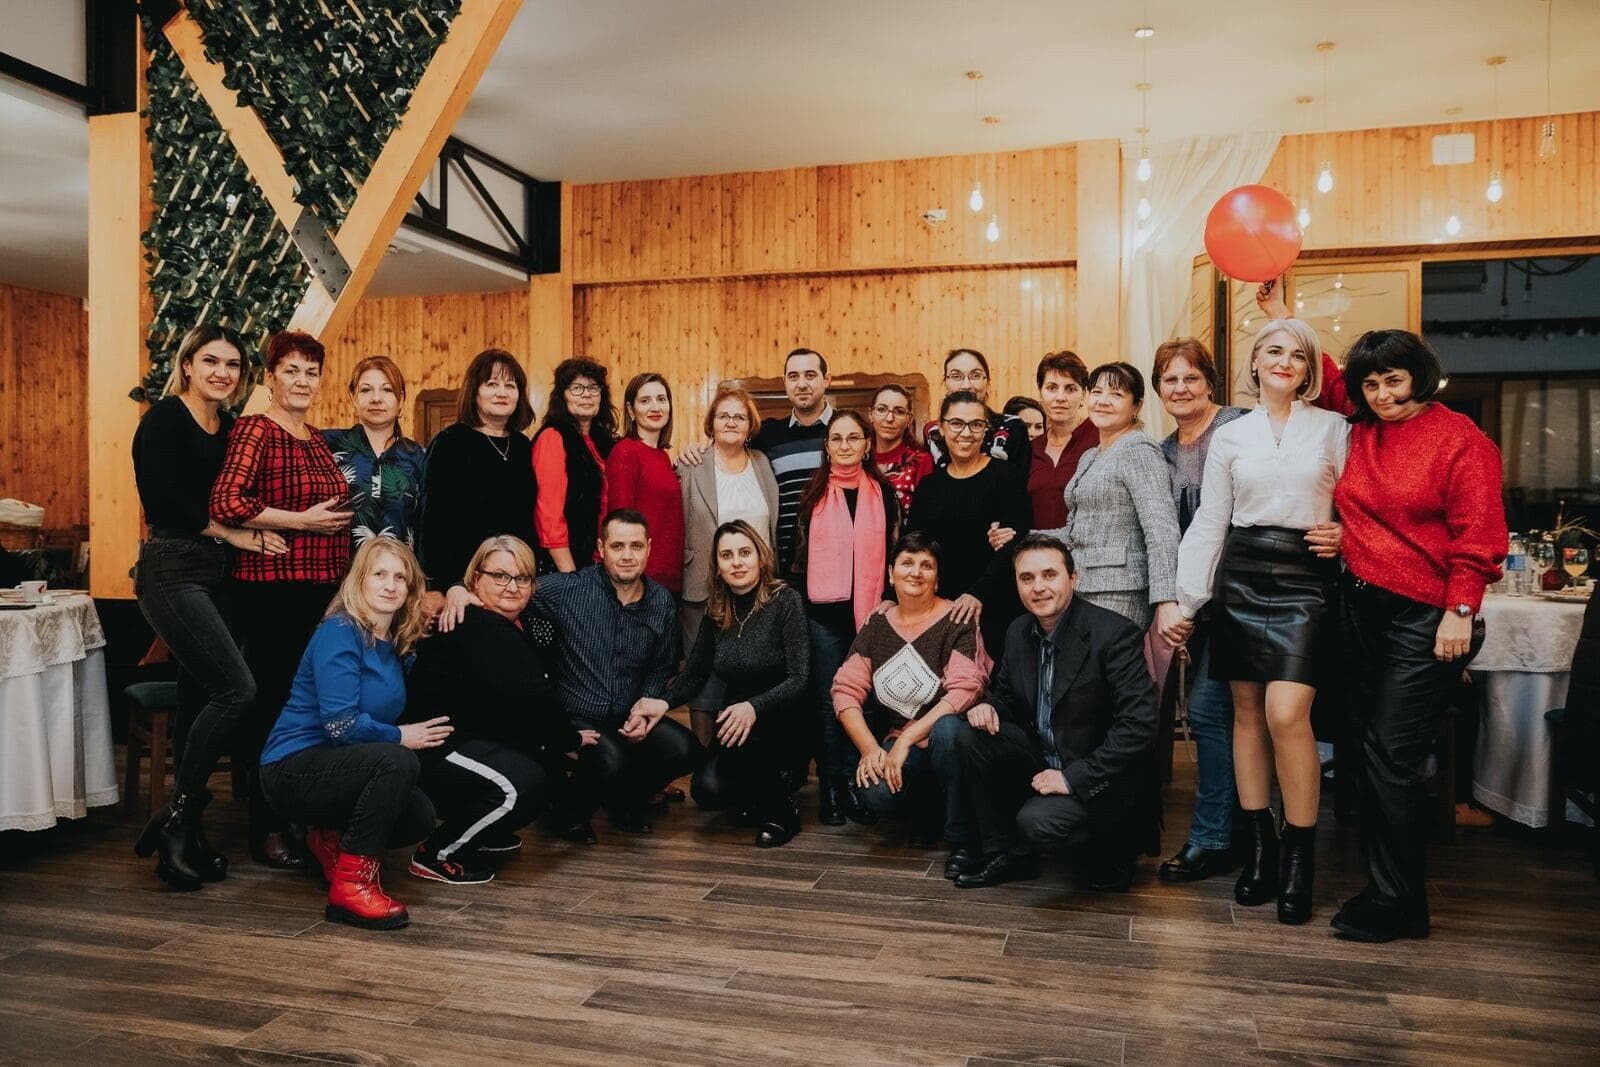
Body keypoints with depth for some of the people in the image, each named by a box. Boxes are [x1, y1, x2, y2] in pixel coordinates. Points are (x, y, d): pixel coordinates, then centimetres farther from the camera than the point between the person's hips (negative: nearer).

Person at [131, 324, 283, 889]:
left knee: (200, 699, 8)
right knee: (235, 688, -16)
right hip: (172, 570, -7)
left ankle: (184, 838, 16)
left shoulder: (230, 427, 15)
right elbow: (163, 496, -16)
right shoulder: (165, 417, -6)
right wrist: (234, 534, -10)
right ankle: (177, 816, -2)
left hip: (216, 573, 7)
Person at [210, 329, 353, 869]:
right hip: (272, 586, -7)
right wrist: (302, 521, -15)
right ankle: (266, 828, 10)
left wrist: (338, 518, 12)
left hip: (323, 586, 7)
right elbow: (225, 504, -19)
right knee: (274, 698, -2)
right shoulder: (255, 430, -6)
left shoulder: (317, 440, 17)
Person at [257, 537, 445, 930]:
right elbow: (340, 723, -23)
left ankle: (330, 839, 14)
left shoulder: (397, 645, 8)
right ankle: (352, 884, -20)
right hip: (292, 768, -8)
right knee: (397, 761, -31)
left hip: (336, 766, 8)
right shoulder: (340, 632, -16)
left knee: (420, 816, -13)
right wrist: (401, 736, -13)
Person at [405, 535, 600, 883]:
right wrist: (572, 738, -13)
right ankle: (437, 854, -10)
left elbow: (536, 694, 8)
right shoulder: (476, 628, -20)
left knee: (557, 767, 8)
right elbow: (526, 699, -26)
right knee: (523, 783, -29)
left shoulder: (517, 627, 12)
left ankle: (482, 834, 21)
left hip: (484, 741, 11)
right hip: (439, 749, -11)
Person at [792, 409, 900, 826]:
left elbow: (892, 552, 10)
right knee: (828, 699, 2)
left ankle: (856, 786, 12)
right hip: (823, 611, -1)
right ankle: (831, 789, 8)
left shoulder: (883, 492, 7)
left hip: (868, 611, 1)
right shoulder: (813, 493, 6)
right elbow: (797, 552, 9)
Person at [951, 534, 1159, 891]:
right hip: (1043, 763, 7)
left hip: (1099, 778, -7)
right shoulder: (1018, 633, 2)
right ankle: (1003, 852, 3)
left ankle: (1113, 852, 3)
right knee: (971, 738, -11)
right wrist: (988, 707, -10)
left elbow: (1138, 726, -24)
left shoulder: (1115, 634, -19)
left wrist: (1072, 777, -25)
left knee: (1037, 821, -30)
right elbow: (1006, 695, 16)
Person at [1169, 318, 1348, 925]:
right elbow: (1209, 523, 9)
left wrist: (1343, 536, -12)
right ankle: (1257, 847, 15)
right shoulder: (1230, 437, 10)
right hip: (1240, 577, 3)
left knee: (1286, 714, -15)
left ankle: (1300, 857, 0)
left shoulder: (1333, 429, 6)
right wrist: (1185, 602, 5)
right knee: (1248, 711, 5)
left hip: (1305, 578, -2)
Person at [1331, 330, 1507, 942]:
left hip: (1423, 617, -6)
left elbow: (1477, 534, -11)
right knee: (1370, 748, 12)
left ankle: (1397, 903, 6)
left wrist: (1461, 611, -15)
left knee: (1392, 757, -7)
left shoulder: (1460, 439, -7)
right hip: (1359, 604, 6)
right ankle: (1383, 876, 25)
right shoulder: (1358, 435, 9)